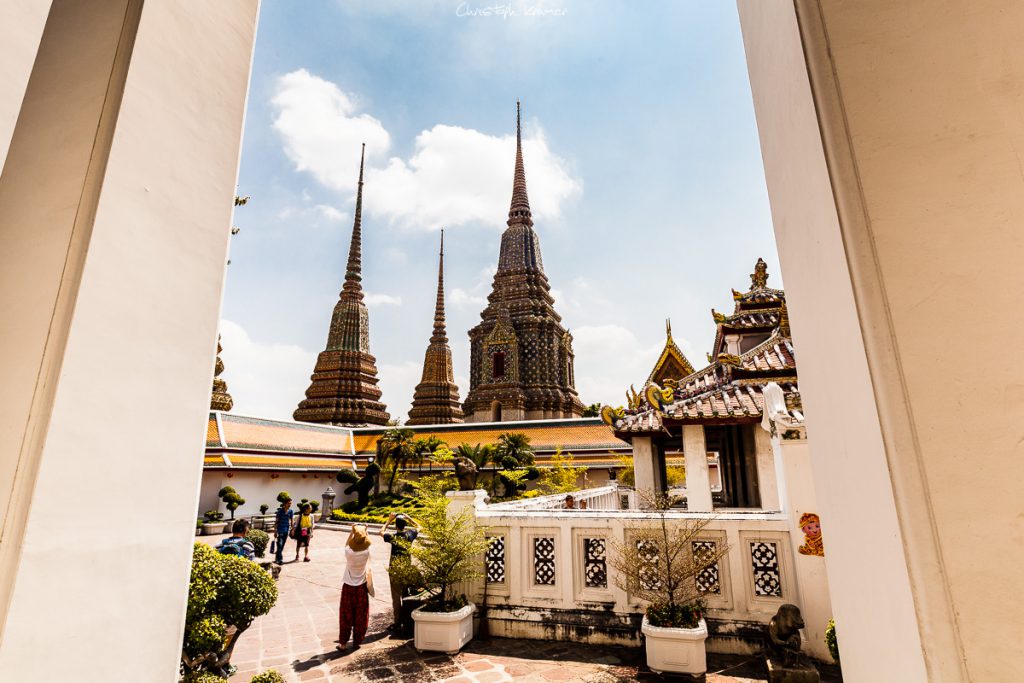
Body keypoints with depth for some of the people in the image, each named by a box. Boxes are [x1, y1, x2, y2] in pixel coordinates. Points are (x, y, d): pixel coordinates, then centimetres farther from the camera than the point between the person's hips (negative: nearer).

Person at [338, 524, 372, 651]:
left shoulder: (349, 552, -19)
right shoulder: (366, 552, -17)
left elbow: (347, 545, 4)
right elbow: (366, 543, 6)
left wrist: (352, 531, 4)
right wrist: (364, 531, 10)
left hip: (348, 586, 0)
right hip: (361, 587, 0)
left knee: (346, 615, 11)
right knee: (360, 616, 12)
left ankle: (342, 643, 17)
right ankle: (356, 642, 20)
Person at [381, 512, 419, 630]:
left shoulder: (393, 537, -11)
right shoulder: (410, 534, -6)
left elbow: (381, 532, 11)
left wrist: (389, 520, 11)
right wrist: (409, 519, 11)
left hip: (394, 571, -2)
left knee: (396, 598, 6)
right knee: (406, 597, 15)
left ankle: (397, 624, 9)